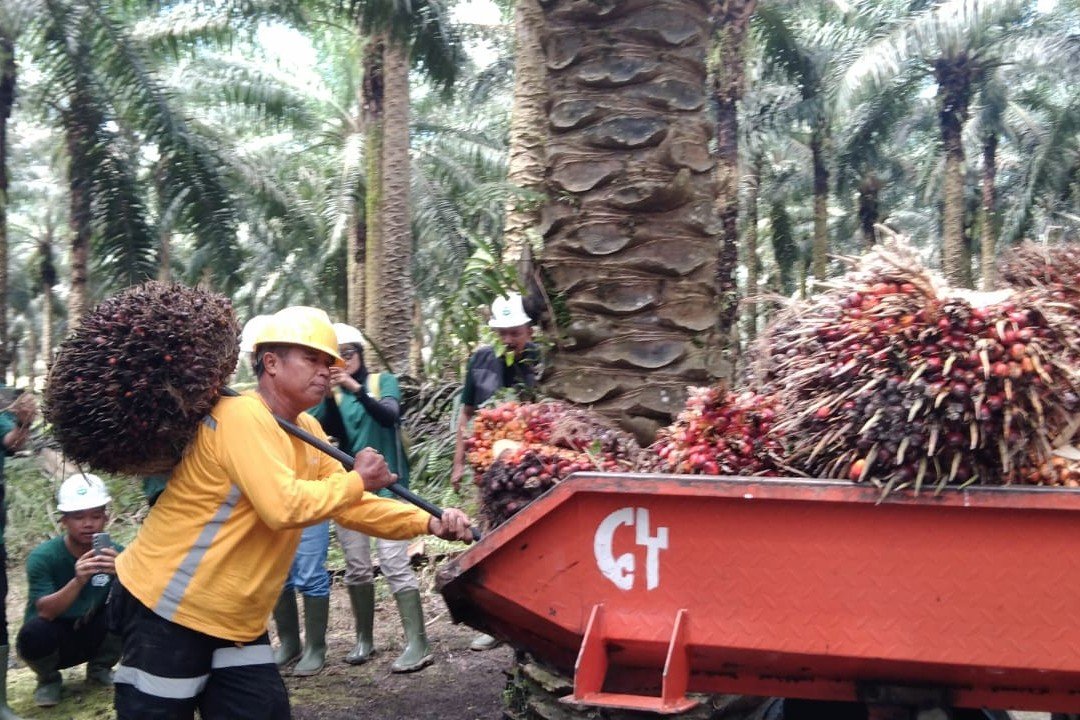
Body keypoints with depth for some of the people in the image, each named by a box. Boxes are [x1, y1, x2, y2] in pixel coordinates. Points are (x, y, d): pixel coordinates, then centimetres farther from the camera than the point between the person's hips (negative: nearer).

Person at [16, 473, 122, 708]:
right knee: (35, 632, -35)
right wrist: (78, 581, -49)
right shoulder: (43, 556, -20)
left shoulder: (115, 553, -14)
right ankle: (49, 678, 1)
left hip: (93, 635, 2)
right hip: (56, 640, -2)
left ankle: (99, 668, 5)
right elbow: (46, 612, -31)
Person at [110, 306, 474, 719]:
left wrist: (428, 523, -3)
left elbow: (351, 506, 9)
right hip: (169, 609, -9)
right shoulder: (242, 416, -21)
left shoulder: (307, 430, 8)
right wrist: (357, 480, -17)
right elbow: (283, 507, -32)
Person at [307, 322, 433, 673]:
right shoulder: (328, 393, 6)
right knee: (356, 567, 8)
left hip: (385, 484, -4)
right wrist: (329, 393, -28)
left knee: (394, 562, -11)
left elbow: (390, 416, -19)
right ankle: (364, 639, 19)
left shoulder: (383, 381, 0)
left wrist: (356, 387, -32)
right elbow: (332, 429, -11)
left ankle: (417, 642, -10)